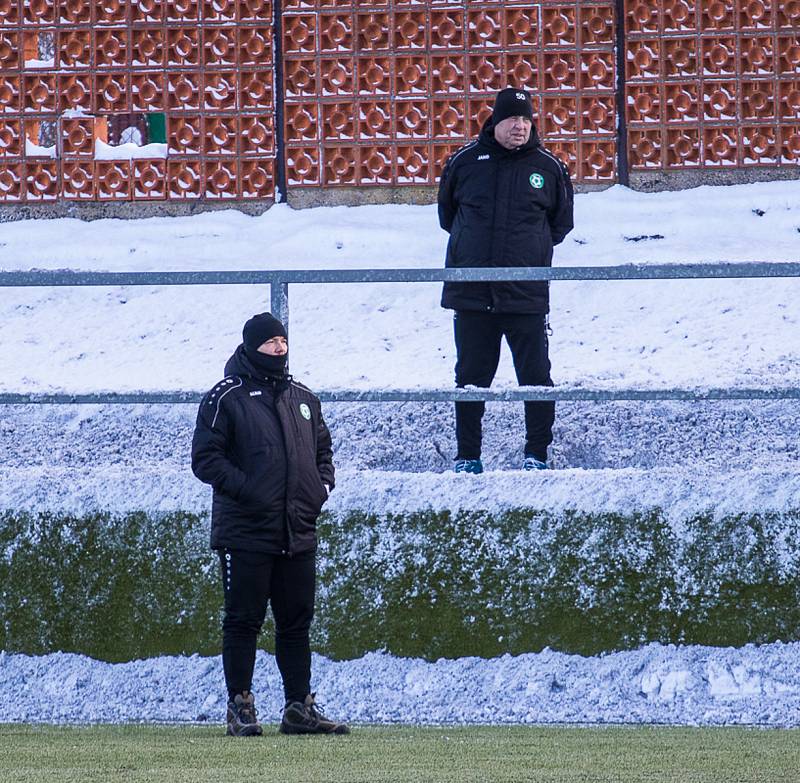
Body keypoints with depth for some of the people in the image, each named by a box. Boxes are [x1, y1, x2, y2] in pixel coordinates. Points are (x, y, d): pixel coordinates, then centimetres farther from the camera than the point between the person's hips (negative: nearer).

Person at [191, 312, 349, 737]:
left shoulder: (302, 398, 15)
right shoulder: (225, 398, -4)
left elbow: (323, 448, 26)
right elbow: (205, 458, -8)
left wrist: (322, 483, 7)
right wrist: (247, 489, -17)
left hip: (299, 534, 6)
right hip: (245, 531, -6)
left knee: (297, 622, 8)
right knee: (244, 621, -2)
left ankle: (300, 708, 12)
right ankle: (240, 705, 3)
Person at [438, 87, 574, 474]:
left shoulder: (548, 168, 2)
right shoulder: (465, 162, 3)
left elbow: (561, 222, 16)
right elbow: (447, 212, 19)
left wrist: (533, 246, 10)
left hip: (527, 296, -1)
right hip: (471, 294, 1)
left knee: (535, 378, 0)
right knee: (471, 378, 7)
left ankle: (537, 454, 9)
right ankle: (467, 457, 15)